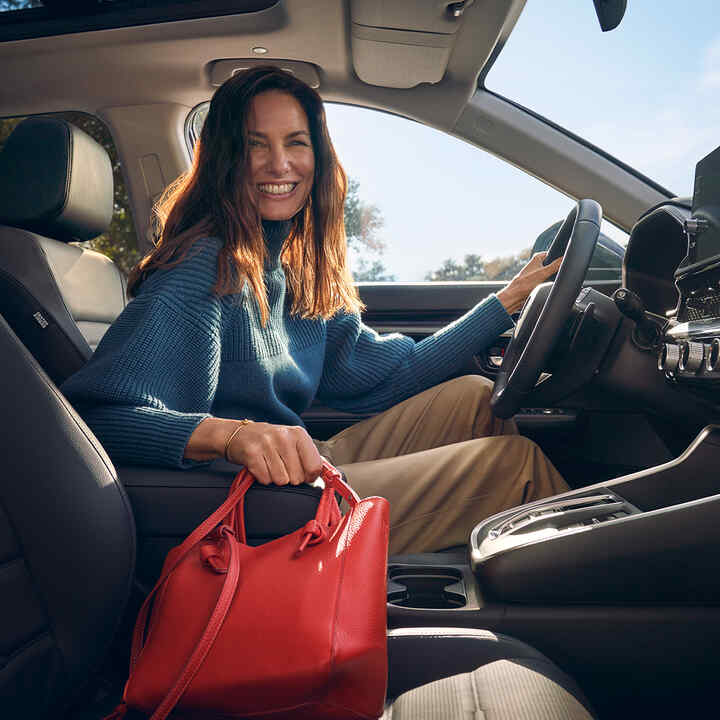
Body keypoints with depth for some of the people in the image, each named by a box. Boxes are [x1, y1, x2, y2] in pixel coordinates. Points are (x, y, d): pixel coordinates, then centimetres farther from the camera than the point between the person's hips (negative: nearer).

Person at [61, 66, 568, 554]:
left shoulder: (299, 274, 7)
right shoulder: (206, 267, -19)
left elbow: (387, 375, 11)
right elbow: (95, 413, -27)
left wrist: (508, 300, 14)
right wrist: (231, 434, -45)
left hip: (313, 477, 8)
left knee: (471, 397, 7)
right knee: (514, 459, -8)